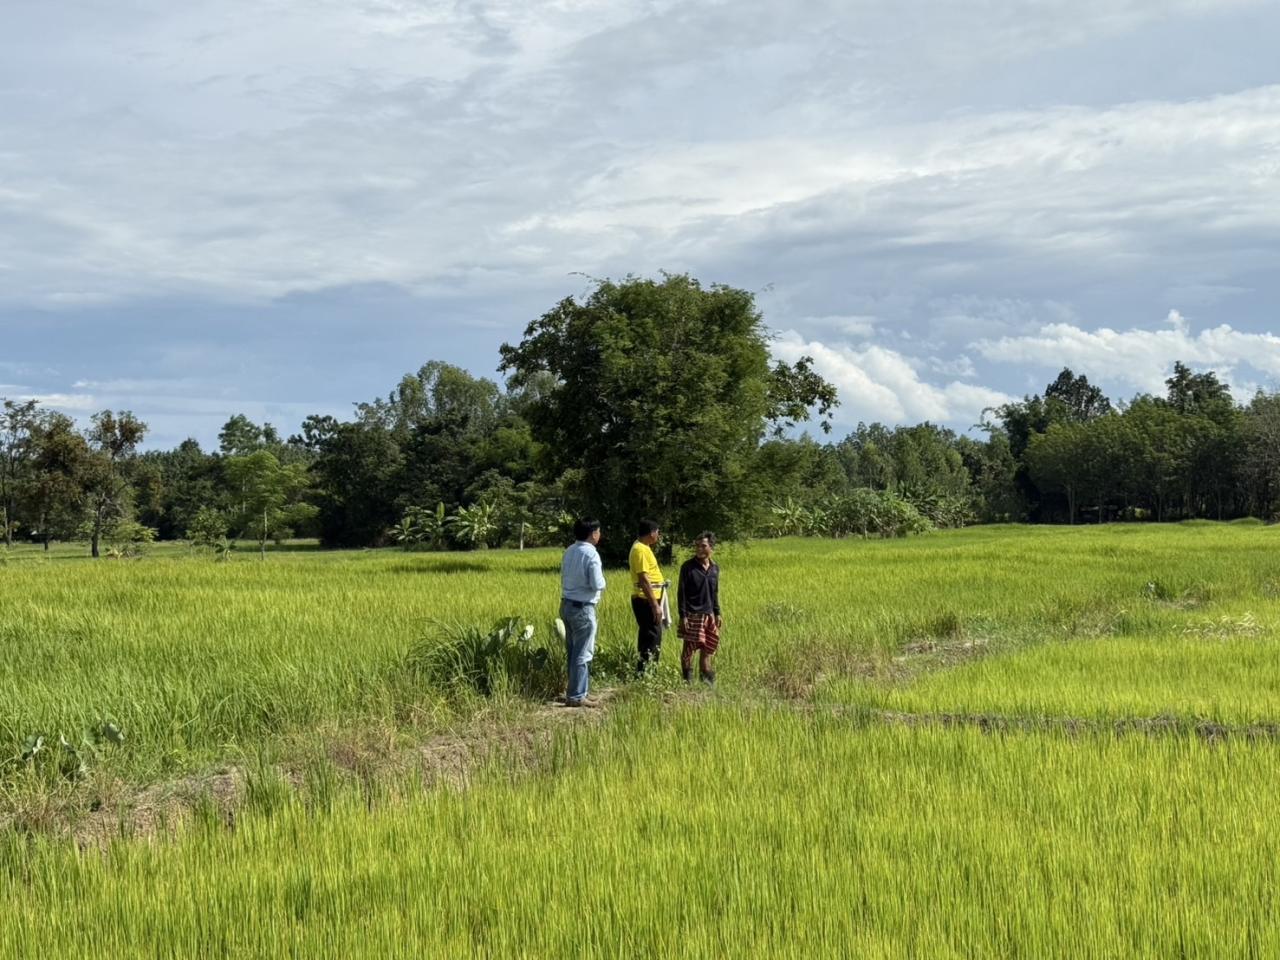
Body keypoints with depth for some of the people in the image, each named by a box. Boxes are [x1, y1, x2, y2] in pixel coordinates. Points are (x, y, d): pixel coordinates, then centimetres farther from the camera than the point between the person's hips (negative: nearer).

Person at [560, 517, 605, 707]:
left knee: (572, 652, 15)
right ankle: (576, 696, 0)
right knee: (583, 654, -2)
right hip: (583, 608, -8)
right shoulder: (591, 554, -17)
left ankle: (576, 691, 23)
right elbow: (598, 585, -18)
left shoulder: (569, 552, 7)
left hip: (566, 605, 8)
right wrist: (602, 582, 2)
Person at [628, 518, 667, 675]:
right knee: (652, 639, -9)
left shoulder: (643, 547, 15)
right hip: (646, 601, -11)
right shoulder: (640, 550, -17)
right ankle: (642, 673, -7)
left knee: (647, 638, 16)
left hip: (650, 600, 11)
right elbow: (644, 580, -23)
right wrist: (655, 605, -24)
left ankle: (644, 673, 23)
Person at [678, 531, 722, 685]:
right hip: (692, 615, -5)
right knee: (689, 647, 0)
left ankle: (705, 678, 20)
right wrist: (682, 616, -12)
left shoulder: (715, 567, 7)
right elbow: (681, 592, -8)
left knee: (708, 647, 8)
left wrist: (717, 613, 13)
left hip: (709, 615, 5)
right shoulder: (688, 567, -8)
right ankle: (687, 680, 10)